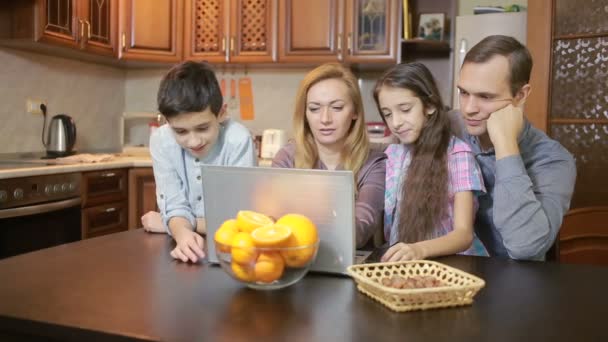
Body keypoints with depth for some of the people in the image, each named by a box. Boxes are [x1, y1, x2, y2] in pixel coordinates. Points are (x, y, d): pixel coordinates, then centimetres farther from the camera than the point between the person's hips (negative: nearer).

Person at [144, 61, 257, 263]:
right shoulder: (161, 141, -9)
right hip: (187, 248, 2)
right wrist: (182, 232, -31)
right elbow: (174, 207, -8)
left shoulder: (238, 141, -19)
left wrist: (169, 224, -12)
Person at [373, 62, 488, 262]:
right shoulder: (391, 154, 7)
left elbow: (464, 233, -16)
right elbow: (383, 219, 4)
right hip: (400, 261, 3)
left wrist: (420, 250, -34)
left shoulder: (458, 153, -8)